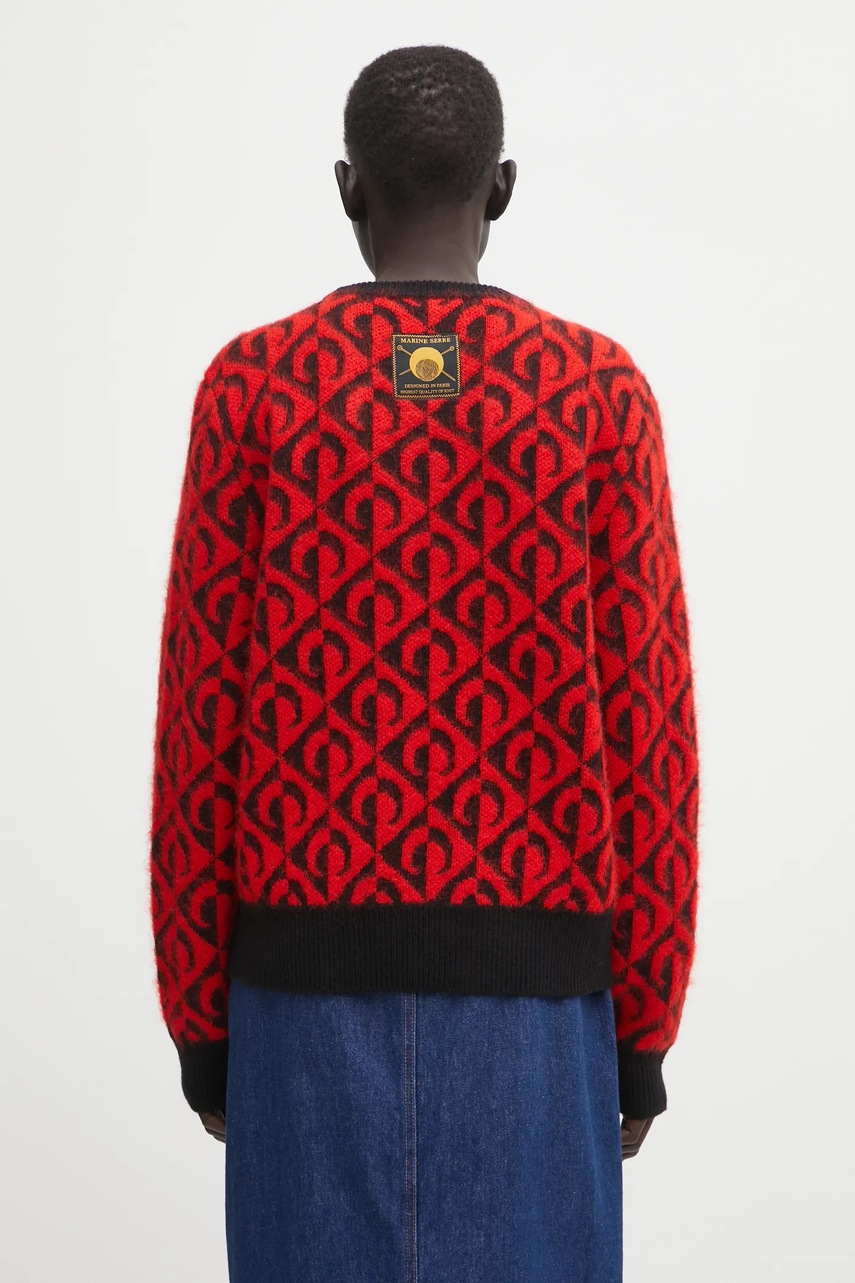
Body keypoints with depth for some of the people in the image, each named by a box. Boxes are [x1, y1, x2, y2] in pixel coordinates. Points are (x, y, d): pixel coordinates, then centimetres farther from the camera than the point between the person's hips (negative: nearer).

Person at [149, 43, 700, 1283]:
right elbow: (646, 736, -4)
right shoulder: (604, 392, -2)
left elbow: (199, 728, -3)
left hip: (313, 970, 1)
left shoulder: (249, 387, -2)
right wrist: (645, 1023, 4)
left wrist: (196, 1011, 6)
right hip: (530, 979, 0)